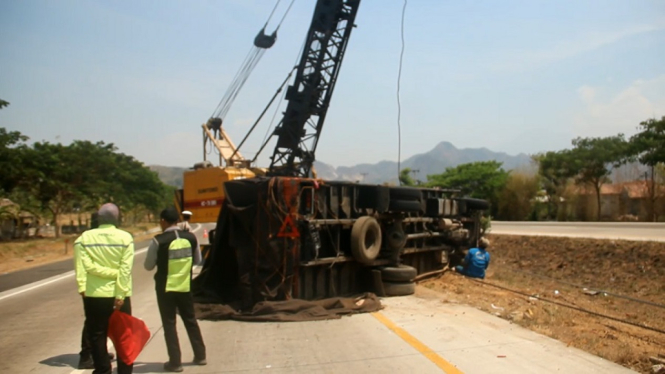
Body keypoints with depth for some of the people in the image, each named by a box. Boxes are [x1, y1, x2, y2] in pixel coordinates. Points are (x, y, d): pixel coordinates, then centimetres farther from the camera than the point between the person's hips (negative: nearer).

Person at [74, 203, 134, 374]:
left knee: (97, 335, 12)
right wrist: (120, 294, -13)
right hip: (118, 295, -1)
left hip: (93, 295, 1)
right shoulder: (125, 237, -7)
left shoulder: (84, 238, -1)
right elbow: (125, 269, -13)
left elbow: (84, 265, -13)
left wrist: (82, 287, -9)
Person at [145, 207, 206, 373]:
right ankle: (200, 356, 25)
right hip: (186, 286, 4)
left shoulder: (158, 241, -15)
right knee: (190, 320, 17)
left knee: (169, 323, 8)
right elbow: (197, 260, 10)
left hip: (166, 288, -4)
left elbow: (148, 266, -5)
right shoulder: (191, 237, -3)